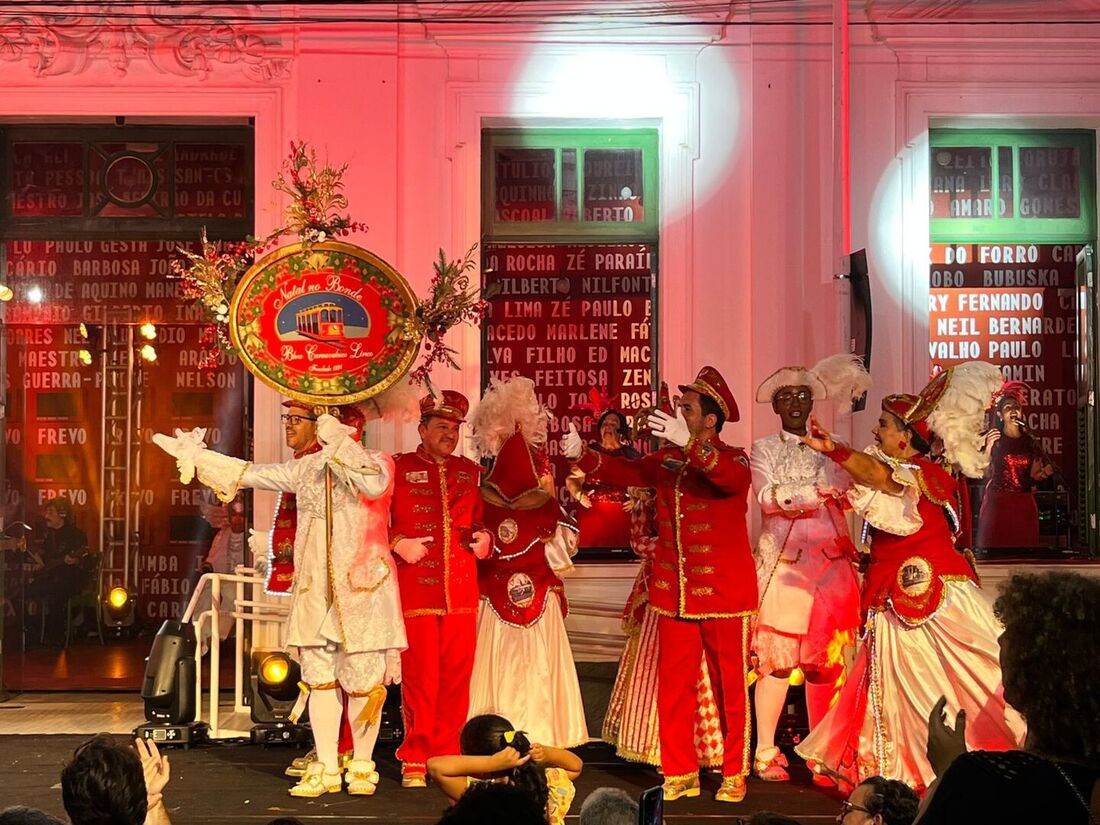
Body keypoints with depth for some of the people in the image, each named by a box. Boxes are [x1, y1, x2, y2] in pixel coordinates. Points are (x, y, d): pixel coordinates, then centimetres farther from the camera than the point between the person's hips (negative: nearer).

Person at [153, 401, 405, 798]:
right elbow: (250, 474, 20)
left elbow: (374, 485, -27)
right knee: (319, 678, 6)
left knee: (363, 678, -3)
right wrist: (196, 456, 22)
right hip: (315, 589, 6)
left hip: (362, 586, -6)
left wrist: (340, 444, -28)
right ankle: (326, 769, 12)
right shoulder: (304, 469, 13)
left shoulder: (377, 461, -4)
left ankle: (362, 766, 10)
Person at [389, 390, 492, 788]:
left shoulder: (469, 472, 15)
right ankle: (415, 760, 8)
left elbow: (480, 517, 26)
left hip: (461, 592, 4)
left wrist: (484, 536, 5)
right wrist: (398, 543, -12)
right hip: (415, 588, -4)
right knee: (419, 677, -2)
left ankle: (448, 756, 14)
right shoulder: (398, 468, 4)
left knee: (456, 676, 4)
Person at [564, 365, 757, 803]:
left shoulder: (732, 459, -6)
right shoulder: (667, 460, 10)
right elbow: (625, 471, 2)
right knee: (673, 684, 6)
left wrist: (689, 444, -43)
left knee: (729, 685, 3)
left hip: (724, 592, -5)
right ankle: (680, 774, 14)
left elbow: (732, 477, -28)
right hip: (675, 593, 5)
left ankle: (734, 775, 14)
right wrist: (581, 454, -13)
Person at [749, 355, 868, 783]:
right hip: (783, 560, -2)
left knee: (825, 659, 2)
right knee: (777, 655, -6)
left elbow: (850, 492, 2)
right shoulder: (763, 449, 8)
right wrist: (819, 490, -12)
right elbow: (768, 497, -8)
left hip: (830, 559, 3)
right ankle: (766, 753, 2)